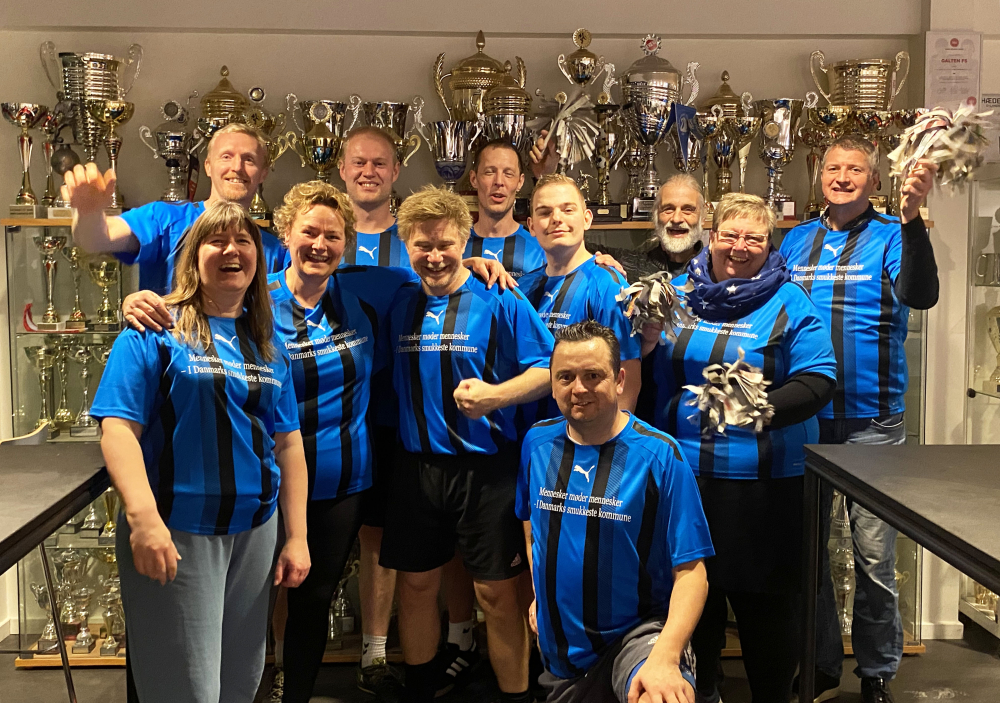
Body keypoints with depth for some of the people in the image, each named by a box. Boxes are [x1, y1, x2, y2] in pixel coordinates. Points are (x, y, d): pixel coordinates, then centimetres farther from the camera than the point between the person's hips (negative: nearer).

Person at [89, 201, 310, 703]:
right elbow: (118, 427, -13)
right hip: (175, 534, -5)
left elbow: (287, 443, 11)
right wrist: (142, 517, -25)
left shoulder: (268, 345, 10)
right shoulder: (156, 330, -5)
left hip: (254, 531, 5)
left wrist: (296, 536, 7)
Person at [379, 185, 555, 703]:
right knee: (416, 583, 14)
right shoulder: (400, 305, 6)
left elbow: (547, 369, -10)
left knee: (495, 591, 3)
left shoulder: (498, 302, -7)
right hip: (417, 466, 4)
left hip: (485, 466, -4)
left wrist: (494, 394, -25)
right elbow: (389, 373, 17)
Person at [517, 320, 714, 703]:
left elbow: (690, 571, -17)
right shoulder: (537, 442, -1)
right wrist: (540, 593, 14)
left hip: (639, 631, -5)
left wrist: (665, 657, -29)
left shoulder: (659, 455, -14)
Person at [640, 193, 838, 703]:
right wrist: (646, 345, -5)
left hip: (763, 475, -3)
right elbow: (651, 375, 17)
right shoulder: (679, 292, 8)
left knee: (764, 595, 3)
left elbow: (818, 380, -11)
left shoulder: (789, 303, -3)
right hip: (683, 470, 4)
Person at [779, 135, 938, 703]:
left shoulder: (891, 236, -2)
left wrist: (913, 217, -32)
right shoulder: (796, 241, 10)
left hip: (872, 421, -3)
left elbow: (920, 296, -20)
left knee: (875, 556, 3)